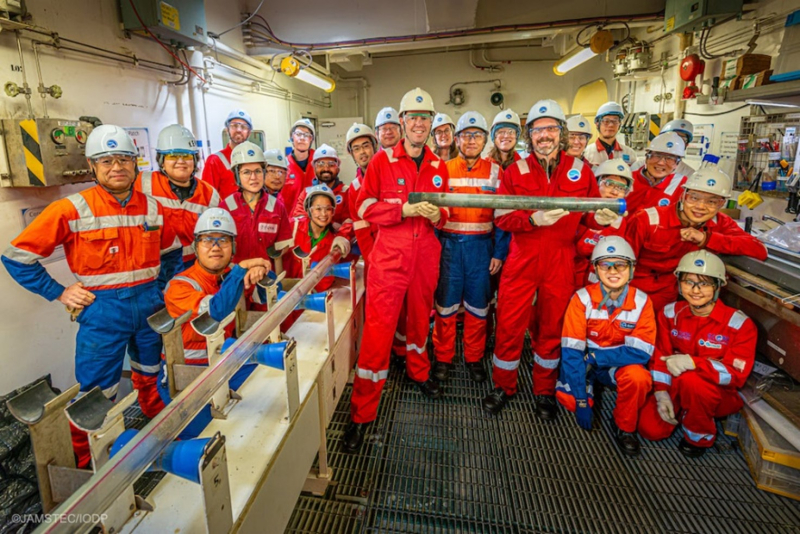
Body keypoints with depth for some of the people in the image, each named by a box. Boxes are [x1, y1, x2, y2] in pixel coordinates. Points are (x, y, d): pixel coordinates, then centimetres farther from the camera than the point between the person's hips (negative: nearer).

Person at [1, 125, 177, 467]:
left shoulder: (152, 207, 0)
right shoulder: (72, 210, -12)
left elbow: (169, 247, 17)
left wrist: (158, 278, 8)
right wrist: (59, 293, -8)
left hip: (149, 304, 4)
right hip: (102, 311, -4)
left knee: (152, 380, 23)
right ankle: (87, 465, 31)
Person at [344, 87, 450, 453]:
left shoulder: (439, 166, 10)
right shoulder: (382, 161, -2)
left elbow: (444, 213, 16)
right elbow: (365, 207, -7)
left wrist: (437, 215, -8)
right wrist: (404, 210, -21)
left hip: (426, 255, 5)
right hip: (389, 256, -4)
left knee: (420, 317, 20)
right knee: (378, 328, -6)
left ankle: (419, 371, 47)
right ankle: (361, 413, 6)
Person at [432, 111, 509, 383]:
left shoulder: (495, 171, 5)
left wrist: (499, 252, -1)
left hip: (481, 245, 1)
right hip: (449, 244, 0)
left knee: (478, 305, 9)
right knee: (446, 304, 5)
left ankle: (474, 358, 27)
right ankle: (443, 358, 23)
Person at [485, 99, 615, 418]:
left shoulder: (580, 170, 5)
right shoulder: (516, 171, 2)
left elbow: (592, 210, 11)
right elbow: (501, 217, -5)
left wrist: (602, 216, -11)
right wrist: (534, 219, -21)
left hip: (561, 262, 1)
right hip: (522, 260, -1)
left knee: (552, 328, 12)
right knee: (509, 325, 4)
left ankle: (545, 391, 33)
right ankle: (503, 387, 27)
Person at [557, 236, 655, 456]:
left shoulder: (641, 302, -15)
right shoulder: (583, 298, -19)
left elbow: (641, 353, -20)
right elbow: (571, 351, -21)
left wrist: (593, 357, -25)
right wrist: (582, 400, -23)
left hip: (620, 364, 0)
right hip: (586, 361, 1)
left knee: (638, 377, -31)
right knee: (567, 398, -22)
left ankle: (625, 427, -2)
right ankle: (589, 384, 15)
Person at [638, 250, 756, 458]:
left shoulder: (739, 324, -16)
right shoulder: (670, 313, -6)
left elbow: (738, 373, -24)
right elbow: (660, 356, -3)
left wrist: (693, 362, -39)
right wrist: (662, 393, -14)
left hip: (720, 394, -3)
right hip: (677, 388, 3)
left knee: (691, 380, -37)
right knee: (650, 428, -13)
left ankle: (700, 437, -7)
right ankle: (685, 411, 19)